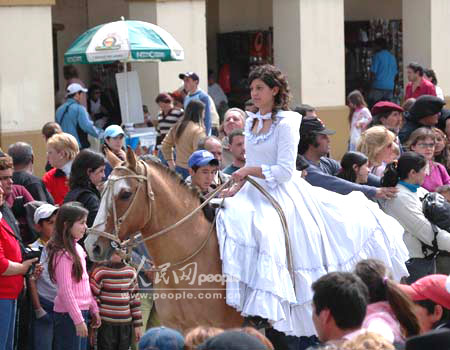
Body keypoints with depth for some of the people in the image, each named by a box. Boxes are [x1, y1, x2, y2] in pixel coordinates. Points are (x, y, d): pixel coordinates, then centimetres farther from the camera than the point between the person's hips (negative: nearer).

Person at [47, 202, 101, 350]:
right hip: (68, 315, -9)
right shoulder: (63, 254, -17)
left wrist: (94, 309, 19)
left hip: (82, 310, 9)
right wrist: (78, 320, -19)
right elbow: (65, 290, -19)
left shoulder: (77, 248, 11)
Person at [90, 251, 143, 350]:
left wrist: (137, 324, 11)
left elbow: (134, 299, 13)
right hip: (106, 325, -5)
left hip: (126, 325, 5)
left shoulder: (130, 271, 8)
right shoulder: (101, 271, -7)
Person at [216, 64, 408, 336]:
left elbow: (285, 170, -15)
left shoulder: (286, 123, -10)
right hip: (255, 193, 7)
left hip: (283, 194, -7)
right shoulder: (251, 122, 12)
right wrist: (236, 188, 5)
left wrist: (250, 170, -14)